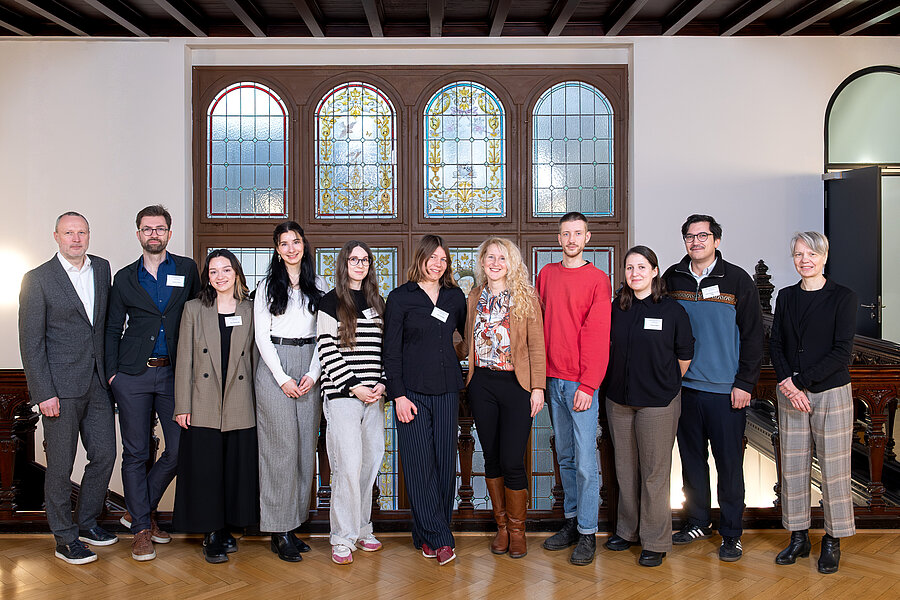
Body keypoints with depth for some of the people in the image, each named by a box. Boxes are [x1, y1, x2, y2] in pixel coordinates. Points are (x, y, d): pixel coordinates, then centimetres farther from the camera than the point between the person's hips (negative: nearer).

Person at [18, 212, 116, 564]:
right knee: (60, 466, 4)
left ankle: (87, 522, 30)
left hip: (97, 382, 5)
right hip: (60, 387, -5)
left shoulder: (102, 268, 9)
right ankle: (65, 538, 17)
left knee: (105, 455, 10)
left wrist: (110, 368, 12)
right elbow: (30, 343, -8)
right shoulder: (37, 280, -7)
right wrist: (44, 393, -13)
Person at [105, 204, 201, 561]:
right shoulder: (124, 278, 9)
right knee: (136, 453, 3)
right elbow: (112, 329, 10)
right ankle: (142, 528, 16)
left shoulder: (187, 269, 8)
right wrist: (112, 371, 0)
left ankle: (139, 509, 22)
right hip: (134, 375, 0)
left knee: (180, 449, 0)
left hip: (174, 373, 1)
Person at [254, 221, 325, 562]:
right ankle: (279, 532, 0)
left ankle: (294, 524, 13)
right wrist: (282, 378, -9)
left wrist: (313, 373, -3)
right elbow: (262, 336, -1)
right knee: (282, 446, -7)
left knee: (305, 446, 4)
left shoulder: (318, 286, 12)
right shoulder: (268, 287, 4)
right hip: (275, 367, -3)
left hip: (309, 369, 4)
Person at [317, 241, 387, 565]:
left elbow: (387, 347, 14)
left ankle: (362, 529, 22)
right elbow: (327, 350, -6)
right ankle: (342, 538, 1)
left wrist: (383, 383, 0)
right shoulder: (331, 302, 0)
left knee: (370, 462, 8)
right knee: (348, 465, -8)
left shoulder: (378, 303, 16)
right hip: (342, 394, -5)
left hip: (374, 395, 5)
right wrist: (353, 386, -11)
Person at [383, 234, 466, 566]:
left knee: (445, 462, 4)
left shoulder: (455, 296, 10)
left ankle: (427, 535, 16)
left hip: (446, 389, 4)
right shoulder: (400, 297, 0)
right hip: (412, 390, -3)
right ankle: (439, 538, 3)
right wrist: (398, 394, -9)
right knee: (420, 463, -4)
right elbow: (391, 351, -3)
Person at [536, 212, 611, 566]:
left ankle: (587, 533, 6)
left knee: (585, 460, -3)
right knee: (565, 456, 13)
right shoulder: (546, 274, 12)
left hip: (580, 382, -5)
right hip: (552, 380, 5)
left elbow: (598, 336, -9)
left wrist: (588, 385, -14)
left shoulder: (598, 280, -3)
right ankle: (571, 520, 24)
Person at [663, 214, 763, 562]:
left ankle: (731, 533, 14)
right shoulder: (672, 279, 6)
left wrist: (744, 383, -6)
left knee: (729, 462, 2)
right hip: (684, 386, 3)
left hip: (726, 390, -3)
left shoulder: (737, 280, -2)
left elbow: (753, 335, -1)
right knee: (691, 458, 12)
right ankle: (698, 522, 27)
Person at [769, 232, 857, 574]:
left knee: (833, 467, 2)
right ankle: (798, 538, 19)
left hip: (831, 392, -4)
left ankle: (832, 542, 16)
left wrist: (801, 381, -16)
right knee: (793, 465, 7)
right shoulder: (786, 297, 9)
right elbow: (775, 344, 6)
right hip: (791, 393, 4)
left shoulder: (843, 298, -3)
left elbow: (842, 352, -10)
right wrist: (788, 384, -11)